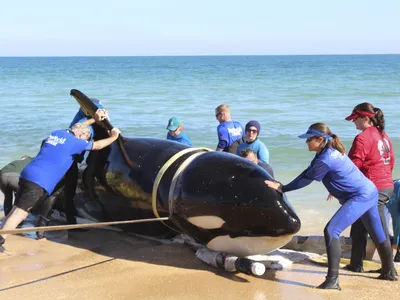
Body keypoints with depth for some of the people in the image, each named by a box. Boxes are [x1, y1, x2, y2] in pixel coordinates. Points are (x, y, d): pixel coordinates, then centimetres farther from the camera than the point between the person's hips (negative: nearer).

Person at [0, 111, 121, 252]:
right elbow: (97, 146, 13)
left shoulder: (57, 133, 22)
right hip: (39, 182, -8)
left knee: (17, 209, 7)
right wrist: (113, 137, 29)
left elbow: (78, 127, 43)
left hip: (27, 174, 8)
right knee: (20, 212, -11)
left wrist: (94, 119, 49)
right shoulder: (73, 141, 0)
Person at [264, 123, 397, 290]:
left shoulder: (325, 159, -22)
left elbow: (306, 180, -13)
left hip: (360, 197, -11)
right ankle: (389, 271, 41)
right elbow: (307, 173, 8)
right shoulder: (330, 151, 7)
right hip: (369, 192, 11)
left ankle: (332, 280, -19)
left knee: (331, 231, -17)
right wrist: (283, 187, 1)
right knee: (377, 234, 24)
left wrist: (282, 188, -3)